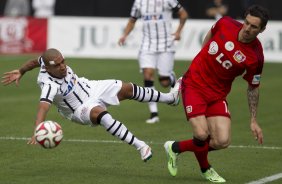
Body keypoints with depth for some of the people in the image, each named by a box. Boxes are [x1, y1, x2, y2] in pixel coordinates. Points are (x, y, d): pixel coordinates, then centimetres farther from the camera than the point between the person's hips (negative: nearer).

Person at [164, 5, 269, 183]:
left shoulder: (256, 57, -15)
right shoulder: (226, 24, -13)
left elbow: (253, 88, 0)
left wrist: (254, 120, 1)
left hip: (218, 94, 2)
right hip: (194, 85, -1)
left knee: (222, 141, -11)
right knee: (202, 134, -18)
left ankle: (176, 147, 14)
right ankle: (205, 169, 15)